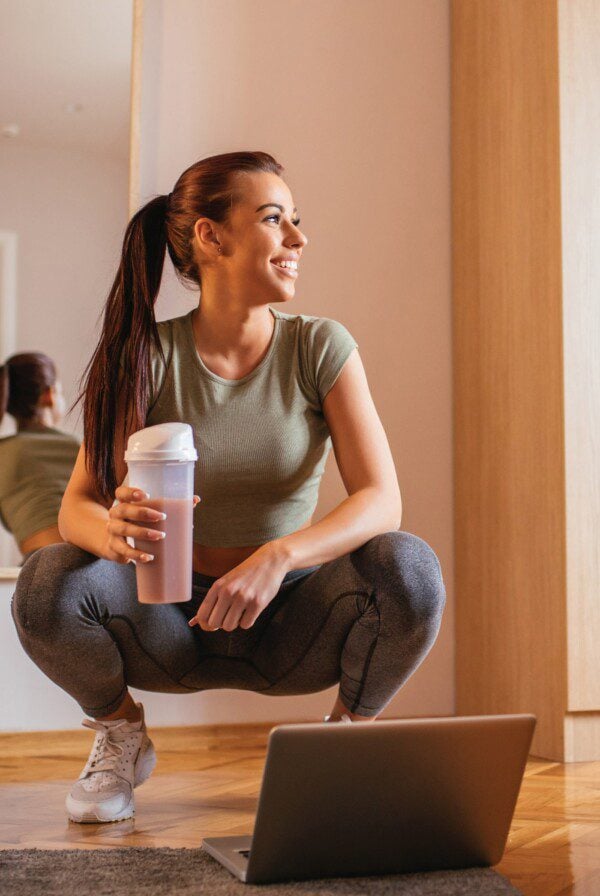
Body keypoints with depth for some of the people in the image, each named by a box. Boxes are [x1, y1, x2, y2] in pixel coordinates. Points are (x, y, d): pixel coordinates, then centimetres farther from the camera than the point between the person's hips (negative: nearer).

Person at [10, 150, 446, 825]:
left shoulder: (321, 347, -8)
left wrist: (279, 555, -35)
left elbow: (381, 499, -16)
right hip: (175, 626, 0)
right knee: (46, 583, -28)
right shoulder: (149, 356, -8)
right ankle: (122, 739, 4)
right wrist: (113, 531, -38)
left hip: (290, 622, 0)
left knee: (408, 567, -29)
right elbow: (77, 505, -13)